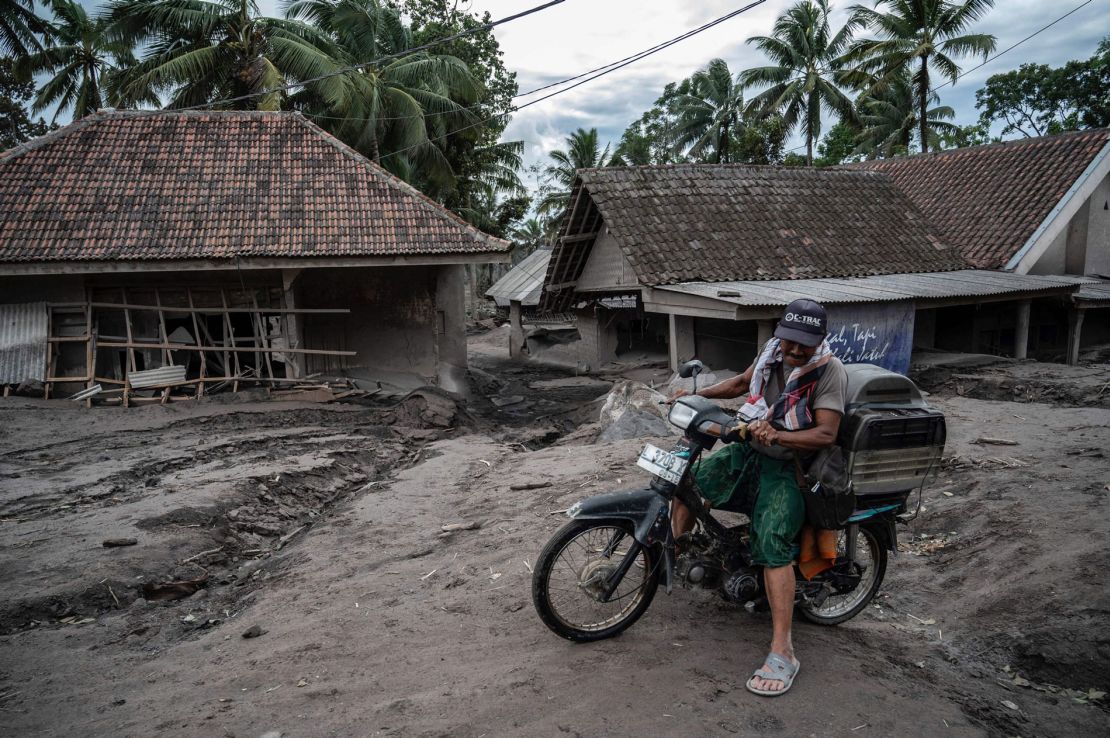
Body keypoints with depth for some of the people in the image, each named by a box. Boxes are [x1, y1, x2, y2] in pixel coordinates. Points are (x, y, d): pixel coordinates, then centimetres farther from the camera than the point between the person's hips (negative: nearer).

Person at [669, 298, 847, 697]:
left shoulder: (830, 371, -17)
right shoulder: (772, 350, 0)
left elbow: (827, 434, -24)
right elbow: (742, 383, 18)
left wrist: (777, 436, -38)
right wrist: (697, 395, 7)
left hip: (787, 467, -6)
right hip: (748, 451, 7)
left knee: (774, 545, -21)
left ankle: (782, 652, -18)